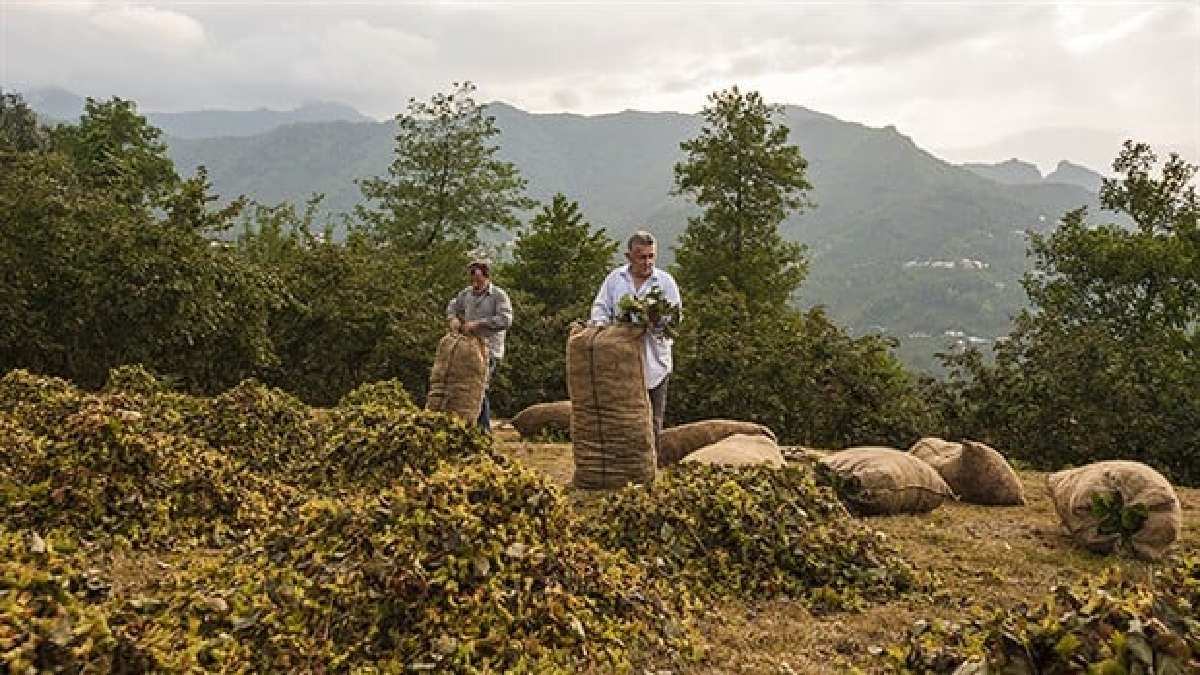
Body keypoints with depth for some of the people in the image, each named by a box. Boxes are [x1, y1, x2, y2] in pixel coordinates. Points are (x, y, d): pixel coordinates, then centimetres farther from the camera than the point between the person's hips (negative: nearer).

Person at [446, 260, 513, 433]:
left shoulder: (499, 295, -7)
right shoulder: (466, 293, 11)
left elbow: (506, 320, -20)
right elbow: (452, 306, 28)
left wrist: (478, 323, -23)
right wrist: (453, 318, 4)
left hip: (489, 349, -7)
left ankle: (484, 429, -3)